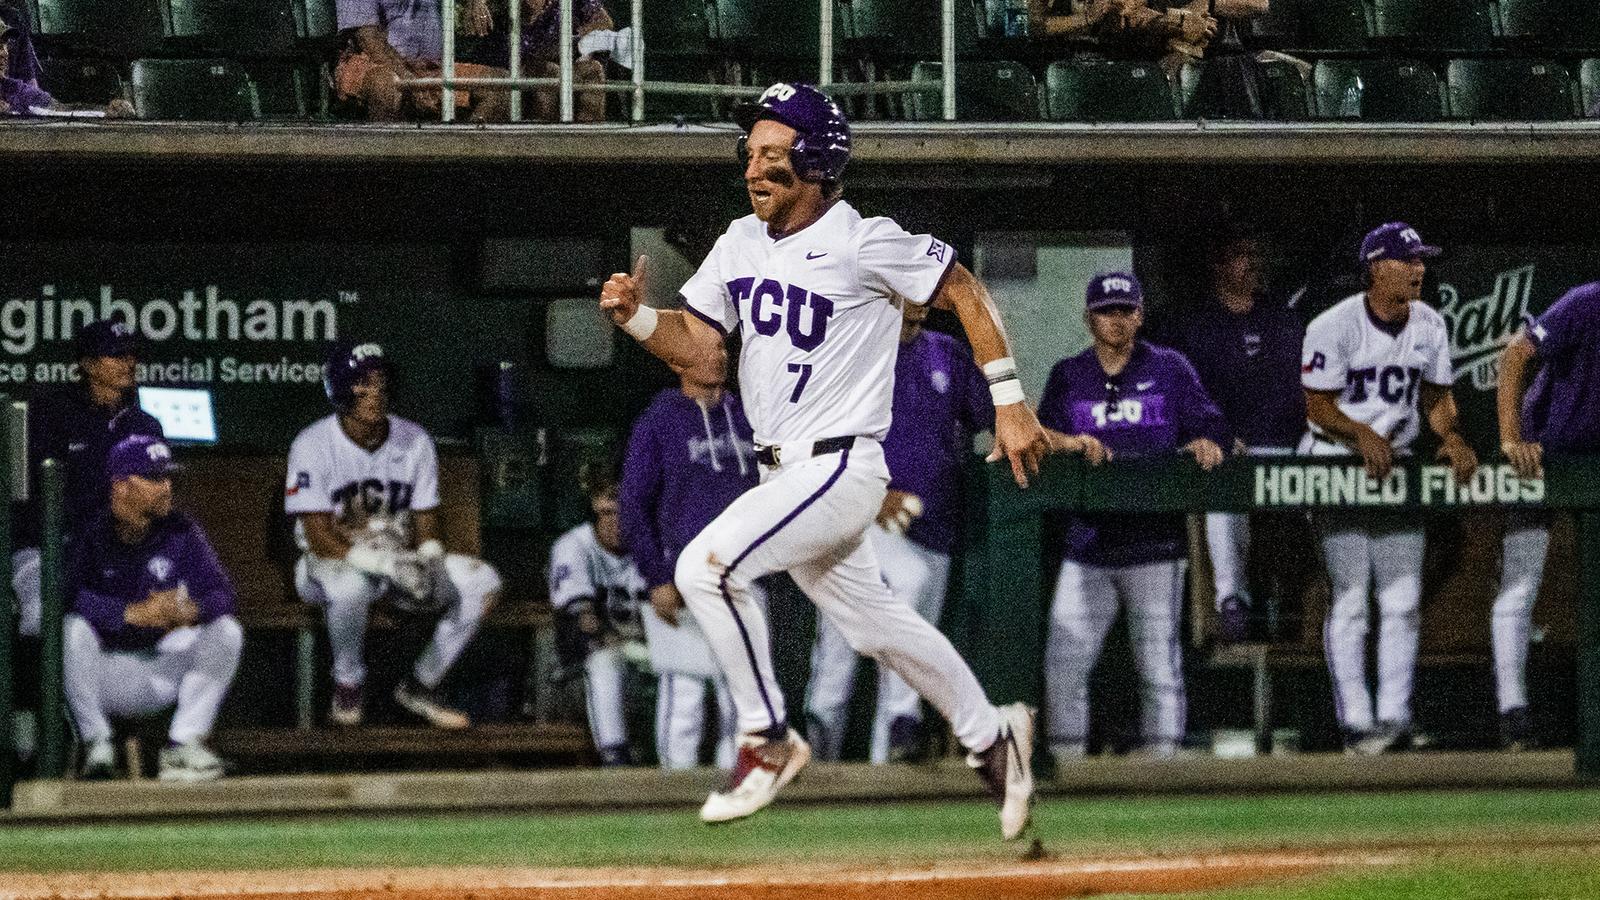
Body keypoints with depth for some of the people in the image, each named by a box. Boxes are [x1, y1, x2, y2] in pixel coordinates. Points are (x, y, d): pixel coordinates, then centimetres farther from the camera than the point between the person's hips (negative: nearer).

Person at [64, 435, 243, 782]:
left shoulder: (181, 533, 1)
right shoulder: (94, 536, -10)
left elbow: (222, 593, -8)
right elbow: (72, 596, -27)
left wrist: (193, 610, -32)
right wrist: (134, 614, -38)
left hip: (163, 671, 3)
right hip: (106, 673, -3)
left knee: (227, 631, -16)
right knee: (74, 627, -33)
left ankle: (184, 744, -10)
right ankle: (96, 748, -18)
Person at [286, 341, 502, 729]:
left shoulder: (414, 441, -1)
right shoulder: (313, 446, -17)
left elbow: (426, 526, 2)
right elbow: (320, 540, -21)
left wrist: (430, 560, -21)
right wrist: (385, 563, -33)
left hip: (399, 562, 5)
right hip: (329, 564, -5)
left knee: (482, 581, -14)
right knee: (351, 585, -41)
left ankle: (420, 686, -2)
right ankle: (348, 684, -13)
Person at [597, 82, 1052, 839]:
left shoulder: (864, 243, -15)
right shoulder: (741, 243, 7)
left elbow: (964, 291, -7)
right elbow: (692, 342, 8)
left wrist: (1009, 402, -8)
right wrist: (635, 317, -13)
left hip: (841, 469, -8)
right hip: (782, 475, 8)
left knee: (707, 566, -22)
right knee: (874, 626, 18)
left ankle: (767, 739, -9)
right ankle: (989, 735, 36)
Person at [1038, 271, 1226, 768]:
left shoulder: (1169, 369, 9)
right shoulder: (1069, 376, 13)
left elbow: (1209, 426, 3)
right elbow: (1040, 433, 1)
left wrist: (1204, 444, -20)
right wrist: (1073, 443, -20)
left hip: (1154, 542, -1)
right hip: (1088, 542, 1)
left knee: (1160, 666, 0)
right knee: (1064, 663, -4)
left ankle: (1162, 760, 5)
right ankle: (1064, 760, 3)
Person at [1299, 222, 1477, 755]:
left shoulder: (1429, 326, 4)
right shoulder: (1334, 327, -13)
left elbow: (1436, 396, 11)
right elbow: (1318, 406, -11)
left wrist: (1450, 436, -8)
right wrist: (1364, 435, -25)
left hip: (1396, 463, 6)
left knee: (1402, 599, 1)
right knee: (1349, 599, -7)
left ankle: (1393, 716, 5)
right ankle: (1355, 723, -5)